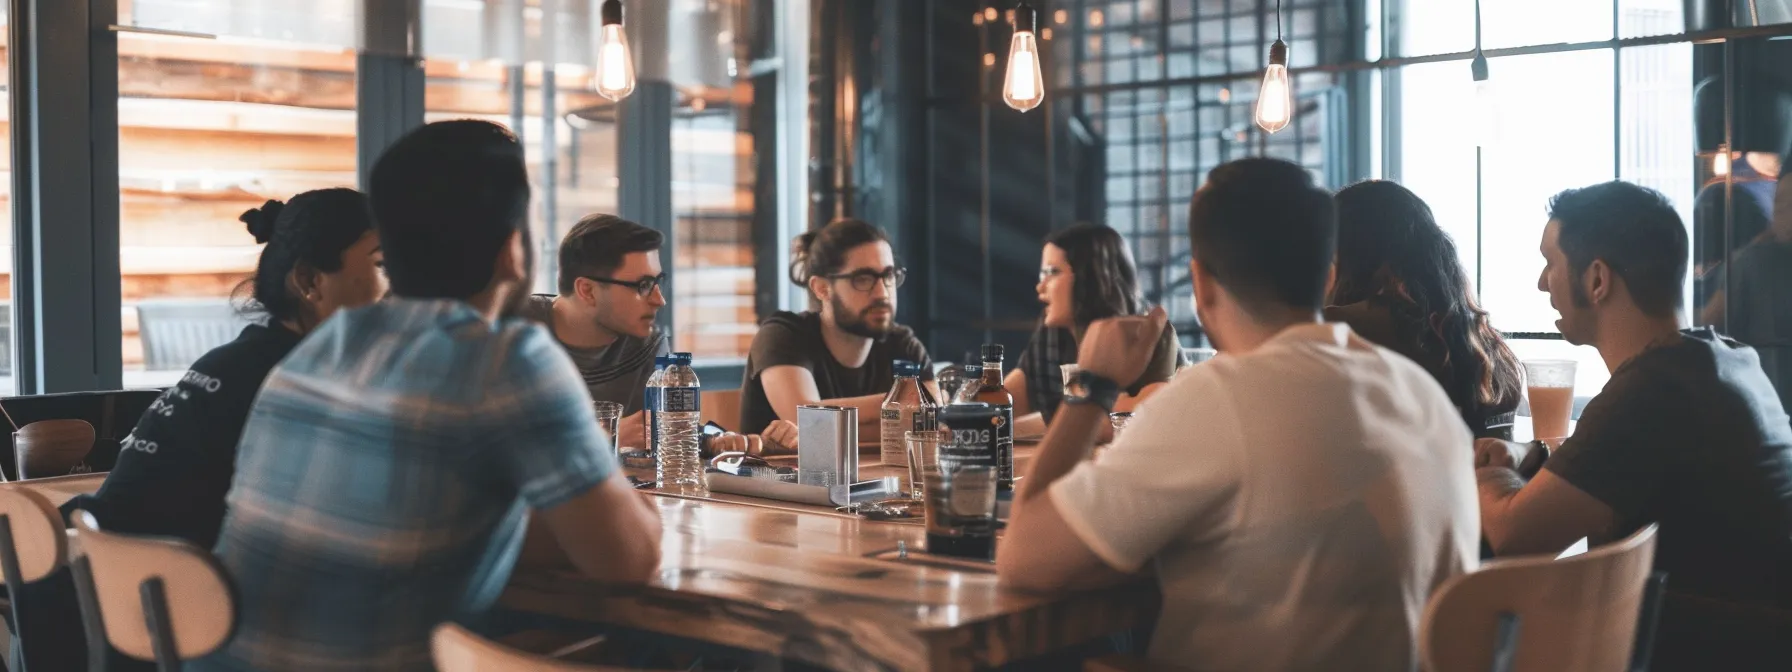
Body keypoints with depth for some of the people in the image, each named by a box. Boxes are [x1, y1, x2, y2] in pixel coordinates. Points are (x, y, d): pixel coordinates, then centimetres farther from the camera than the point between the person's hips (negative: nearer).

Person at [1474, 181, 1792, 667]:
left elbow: (1514, 533, -24)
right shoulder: (1729, 357, 4)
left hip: (1713, 648, -8)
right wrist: (1527, 460, 5)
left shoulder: (1649, 393, -26)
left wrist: (1485, 474, -2)